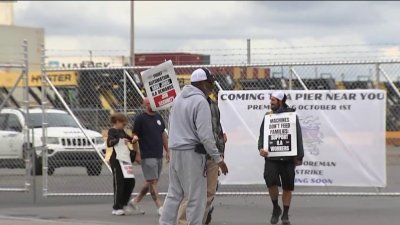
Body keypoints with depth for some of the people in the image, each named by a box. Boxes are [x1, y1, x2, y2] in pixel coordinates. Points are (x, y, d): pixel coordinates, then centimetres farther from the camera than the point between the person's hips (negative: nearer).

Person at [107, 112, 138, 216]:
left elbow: (129, 139, 31)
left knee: (130, 182, 9)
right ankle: (116, 208, -1)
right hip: (116, 161, -9)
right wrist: (120, 140, -35)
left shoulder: (122, 132, 19)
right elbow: (109, 143, -21)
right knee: (119, 184, -6)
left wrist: (134, 138, 8)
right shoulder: (112, 131, -6)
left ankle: (123, 204, 20)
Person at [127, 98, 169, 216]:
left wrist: (167, 151, 17)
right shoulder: (141, 118, -6)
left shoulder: (158, 117, 13)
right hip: (147, 156, -7)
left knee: (151, 182, 12)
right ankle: (159, 207, -7)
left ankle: (135, 201, 25)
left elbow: (163, 135, 20)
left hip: (159, 156, 7)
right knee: (152, 182, -7)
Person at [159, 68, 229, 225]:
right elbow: (205, 135, -18)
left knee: (174, 193, 13)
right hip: (192, 153, -8)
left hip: (175, 151, 8)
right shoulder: (200, 101, -14)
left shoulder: (179, 98, 12)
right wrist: (218, 158, -13)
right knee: (196, 197, -3)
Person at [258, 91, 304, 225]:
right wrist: (261, 148, -9)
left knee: (287, 187, 5)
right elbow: (262, 134, 11)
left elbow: (298, 137, 1)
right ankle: (275, 208, 5)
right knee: (271, 181, -17)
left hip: (288, 157, -1)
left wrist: (299, 156, -4)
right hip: (271, 157, 1)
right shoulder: (268, 116, 10)